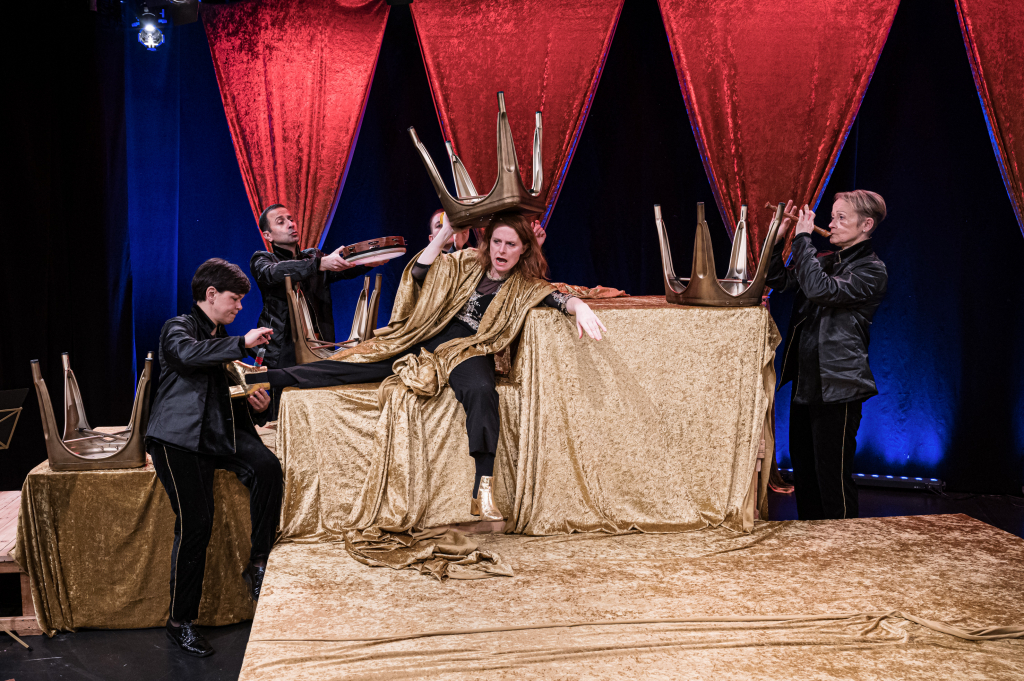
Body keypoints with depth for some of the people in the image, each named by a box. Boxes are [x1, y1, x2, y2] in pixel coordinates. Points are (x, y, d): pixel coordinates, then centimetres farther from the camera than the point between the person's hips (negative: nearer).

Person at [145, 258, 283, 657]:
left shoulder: (223, 341, 25)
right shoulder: (178, 328, 4)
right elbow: (187, 354, -22)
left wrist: (255, 404, 9)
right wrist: (243, 343, -19)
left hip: (219, 432, 6)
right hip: (179, 437, -6)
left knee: (267, 466, -24)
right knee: (196, 522, -15)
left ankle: (258, 564, -14)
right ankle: (180, 621, -2)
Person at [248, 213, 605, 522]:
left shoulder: (526, 288, 7)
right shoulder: (466, 263, 13)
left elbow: (561, 298, -7)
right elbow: (420, 273, 4)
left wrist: (581, 307, -30)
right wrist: (447, 230, -3)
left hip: (468, 352, -3)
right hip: (428, 340, 3)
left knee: (481, 390, -39)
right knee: (348, 364, -7)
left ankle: (483, 492, -42)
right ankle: (261, 377, -4)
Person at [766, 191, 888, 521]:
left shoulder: (871, 270, -10)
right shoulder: (825, 260, 14)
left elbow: (820, 289, -24)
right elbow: (779, 280, 12)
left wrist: (803, 238, -19)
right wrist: (778, 238, 0)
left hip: (837, 385, -8)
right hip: (806, 379, 8)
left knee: (832, 475, -4)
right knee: (803, 469, 16)